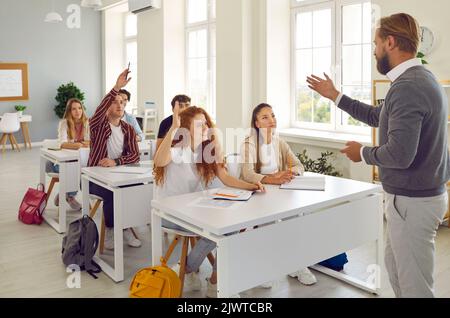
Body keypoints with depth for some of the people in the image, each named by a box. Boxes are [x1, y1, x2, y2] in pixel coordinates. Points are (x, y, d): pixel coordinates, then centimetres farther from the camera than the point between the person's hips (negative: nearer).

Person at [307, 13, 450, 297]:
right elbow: (377, 117, 21)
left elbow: (400, 154, -31)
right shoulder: (420, 79, 11)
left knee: (415, 283, 3)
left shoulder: (407, 87, -24)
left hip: (412, 200, -11)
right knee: (395, 264, 24)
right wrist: (335, 95, 23)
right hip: (421, 193, 11)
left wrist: (363, 153, -11)